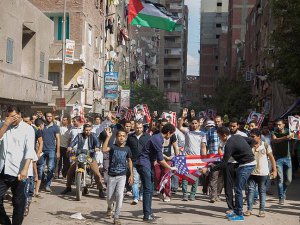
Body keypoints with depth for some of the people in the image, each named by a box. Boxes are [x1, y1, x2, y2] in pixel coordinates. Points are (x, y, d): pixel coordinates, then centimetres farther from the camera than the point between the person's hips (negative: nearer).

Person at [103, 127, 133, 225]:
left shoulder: (127, 149, 1)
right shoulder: (113, 147, -7)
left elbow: (129, 161, 12)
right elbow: (104, 149, -28)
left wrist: (131, 175, 10)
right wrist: (108, 136, -29)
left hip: (122, 176, 0)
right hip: (111, 176, 0)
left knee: (119, 195, -13)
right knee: (110, 197, 12)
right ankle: (109, 208, 47)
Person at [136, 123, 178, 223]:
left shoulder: (158, 138, 11)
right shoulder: (157, 140, -20)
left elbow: (158, 155, 24)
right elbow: (160, 160, -18)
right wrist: (170, 168, -8)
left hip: (148, 165, 10)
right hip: (144, 165, -10)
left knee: (150, 190, 13)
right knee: (148, 190, -8)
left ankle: (148, 213, 20)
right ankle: (147, 215, -4)